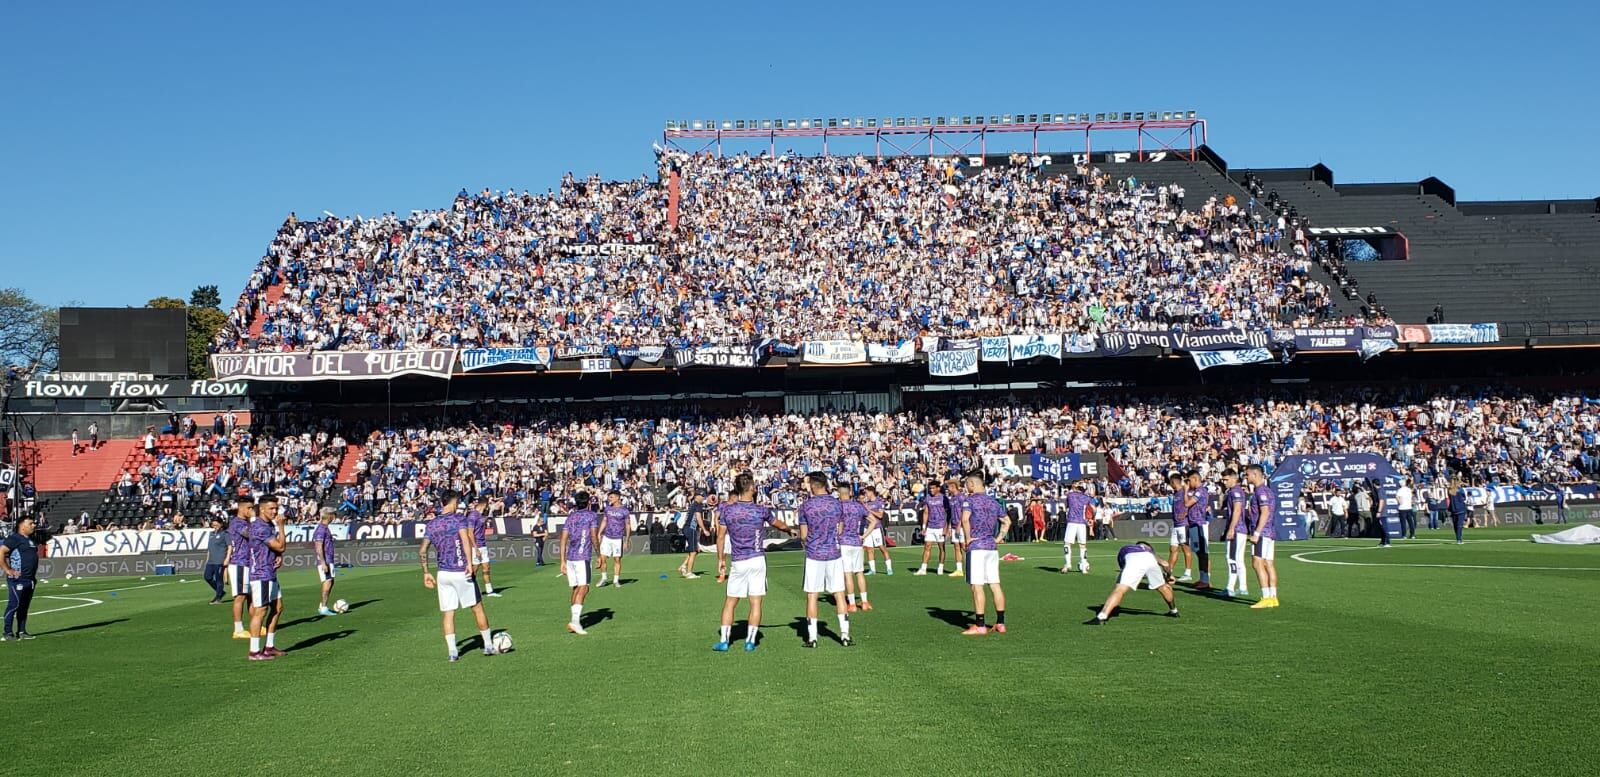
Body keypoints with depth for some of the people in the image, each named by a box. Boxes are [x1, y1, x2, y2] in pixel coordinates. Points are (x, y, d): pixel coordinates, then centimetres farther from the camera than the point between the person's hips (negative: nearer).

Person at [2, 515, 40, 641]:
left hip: (30, 579, 8)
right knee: (14, 604, -7)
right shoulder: (14, 538, -9)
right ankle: (8, 633, -2)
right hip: (18, 579, -8)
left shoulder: (31, 539, 17)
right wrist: (8, 570, -17)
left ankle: (21, 631, 17)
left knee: (24, 606, 11)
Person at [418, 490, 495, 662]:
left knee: (447, 614, 7)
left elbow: (422, 551, 6)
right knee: (477, 608, 9)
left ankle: (453, 652, 3)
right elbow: (466, 539, -22)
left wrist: (426, 573, 13)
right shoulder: (459, 518, -5)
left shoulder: (431, 524, 9)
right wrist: (469, 563, -24)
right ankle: (488, 646, 15)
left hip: (443, 574, 4)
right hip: (461, 572, -4)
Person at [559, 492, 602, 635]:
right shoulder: (592, 516, 2)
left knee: (576, 588, 15)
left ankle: (575, 619, 17)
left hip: (570, 557, 6)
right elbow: (594, 537, -8)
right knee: (583, 588, -11)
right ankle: (575, 621, -24)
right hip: (582, 557, -6)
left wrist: (563, 561, 13)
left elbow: (563, 539, 11)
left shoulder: (570, 516, 16)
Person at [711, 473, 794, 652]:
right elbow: (779, 525, 15)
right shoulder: (761, 510, -3)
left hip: (737, 563, 1)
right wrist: (790, 530, 36)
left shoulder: (727, 509, -1)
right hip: (757, 560, -1)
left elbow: (720, 537, 2)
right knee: (755, 602, 4)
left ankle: (724, 641, 6)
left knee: (730, 602, 9)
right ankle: (750, 641, 4)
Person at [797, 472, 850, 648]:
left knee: (812, 595, 5)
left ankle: (812, 638, 6)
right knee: (838, 593, 7)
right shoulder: (836, 503, 1)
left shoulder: (806, 505, -6)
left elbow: (803, 535, -2)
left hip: (814, 555, -2)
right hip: (834, 553, 2)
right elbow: (840, 530, 9)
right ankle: (845, 634, 5)